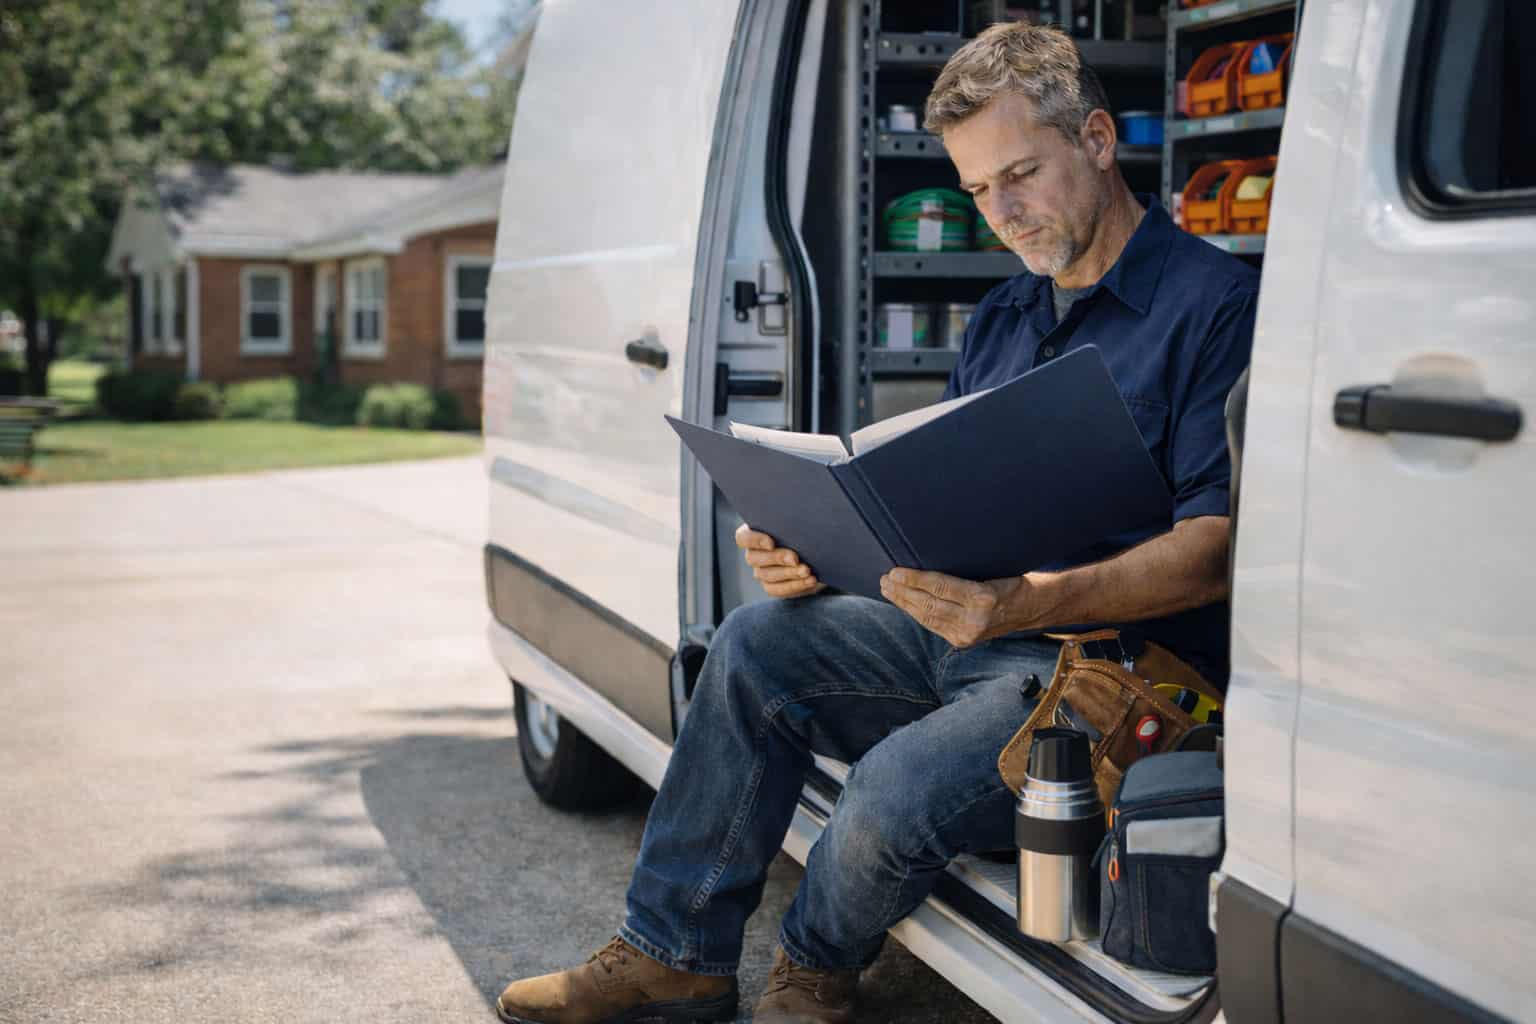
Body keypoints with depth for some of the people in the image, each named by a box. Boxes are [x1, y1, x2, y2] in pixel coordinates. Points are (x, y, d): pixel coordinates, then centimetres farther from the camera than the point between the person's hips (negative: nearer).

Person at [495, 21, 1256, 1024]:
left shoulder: (1216, 302, -8)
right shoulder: (1002, 318, 18)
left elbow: (1214, 552, -18)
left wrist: (1030, 600, -33)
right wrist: (820, 552, -3)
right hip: (966, 637, 8)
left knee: (899, 790, -30)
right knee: (758, 643, -9)